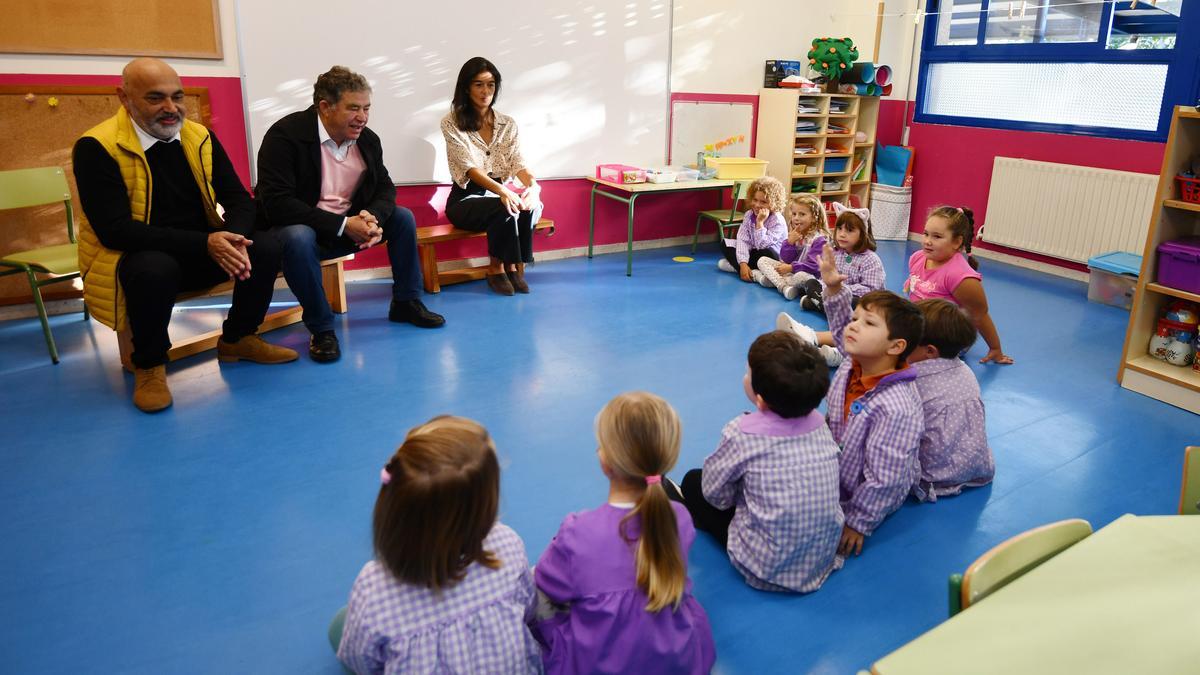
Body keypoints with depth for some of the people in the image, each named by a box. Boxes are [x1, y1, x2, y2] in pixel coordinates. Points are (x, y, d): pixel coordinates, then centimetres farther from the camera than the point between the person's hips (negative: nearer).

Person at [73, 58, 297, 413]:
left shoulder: (200, 137, 0)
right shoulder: (96, 147, -15)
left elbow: (239, 199, -2)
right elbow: (114, 230, -23)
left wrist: (233, 239, -27)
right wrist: (204, 243, -33)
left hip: (199, 253, 5)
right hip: (136, 258, -5)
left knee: (266, 248, -17)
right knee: (156, 268, -38)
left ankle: (237, 338, 8)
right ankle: (148, 364, -10)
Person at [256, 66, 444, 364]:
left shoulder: (367, 138, -2)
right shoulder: (285, 135, -21)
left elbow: (385, 187, 3)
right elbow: (277, 203, -28)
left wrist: (372, 217, -22)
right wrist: (342, 225, -32)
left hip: (349, 225, 6)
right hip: (298, 227, -6)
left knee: (402, 218, -4)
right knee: (297, 239, -38)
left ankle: (405, 303, 11)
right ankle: (321, 328, -20)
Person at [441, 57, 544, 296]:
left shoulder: (508, 124, 6)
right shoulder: (452, 123, -8)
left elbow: (517, 162, -7)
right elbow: (469, 167, -20)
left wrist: (532, 185, -32)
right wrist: (501, 190, -38)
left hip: (499, 194, 4)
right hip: (465, 199, -4)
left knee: (529, 207, -30)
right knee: (504, 208, -35)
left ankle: (515, 266, -13)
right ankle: (497, 268, -14)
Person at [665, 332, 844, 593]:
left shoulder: (742, 434, -23)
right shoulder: (819, 423, -9)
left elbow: (716, 494, -8)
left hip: (768, 570, -5)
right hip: (825, 559, 5)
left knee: (694, 482, 13)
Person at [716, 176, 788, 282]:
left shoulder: (778, 221, -21)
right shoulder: (749, 215, -5)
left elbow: (762, 245, -30)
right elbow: (743, 240, -14)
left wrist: (760, 222, -31)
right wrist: (743, 263, -28)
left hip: (773, 260, -6)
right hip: (752, 253, 6)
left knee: (767, 253, -40)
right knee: (725, 243, -6)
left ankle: (734, 265, -24)